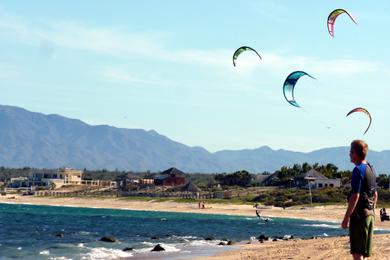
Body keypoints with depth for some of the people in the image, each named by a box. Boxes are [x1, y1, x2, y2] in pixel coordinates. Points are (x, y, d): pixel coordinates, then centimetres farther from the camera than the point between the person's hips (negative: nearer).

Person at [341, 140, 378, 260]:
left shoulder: (358, 170, -14)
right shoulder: (371, 169, 13)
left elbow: (355, 197, -20)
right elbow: (375, 195, 19)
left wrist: (346, 218, -17)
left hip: (359, 214, -9)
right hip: (369, 214, 9)